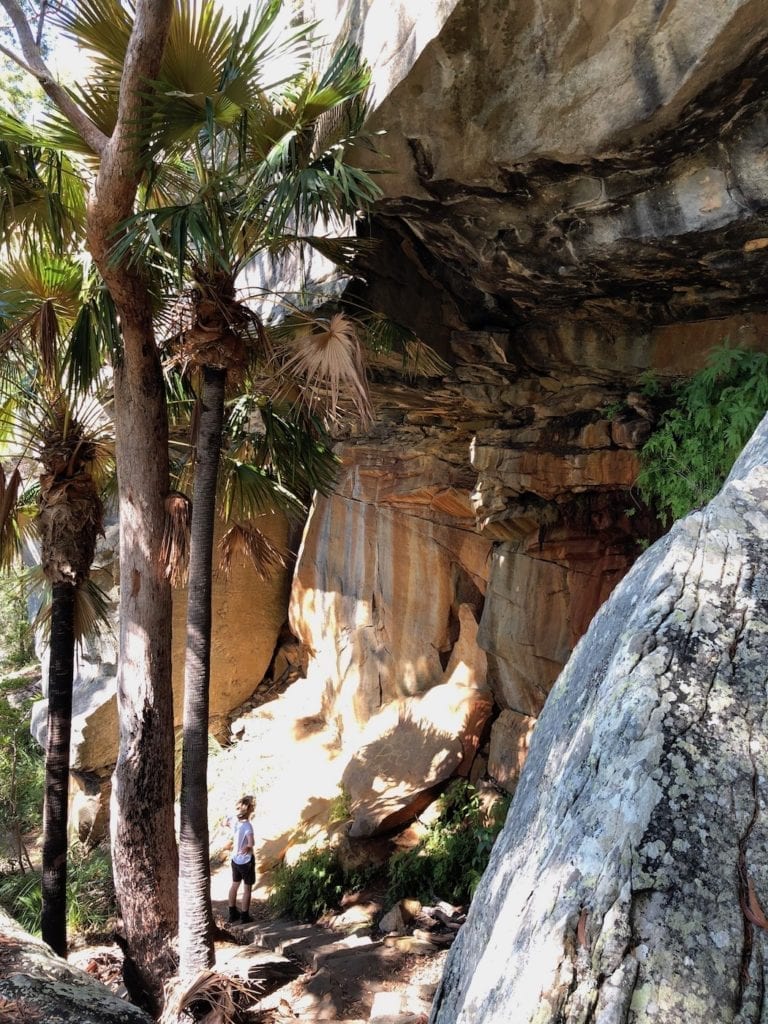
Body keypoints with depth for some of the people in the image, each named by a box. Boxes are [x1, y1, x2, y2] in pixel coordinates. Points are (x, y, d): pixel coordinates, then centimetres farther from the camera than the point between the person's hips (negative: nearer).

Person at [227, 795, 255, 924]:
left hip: (235, 859, 6)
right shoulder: (247, 826, -31)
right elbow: (250, 843, -44)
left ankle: (233, 913, 36)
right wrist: (248, 848, -25)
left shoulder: (234, 820, -11)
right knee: (247, 889, 11)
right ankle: (244, 917, 21)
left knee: (234, 885, 22)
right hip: (246, 861, -6)